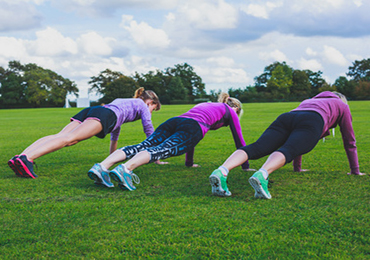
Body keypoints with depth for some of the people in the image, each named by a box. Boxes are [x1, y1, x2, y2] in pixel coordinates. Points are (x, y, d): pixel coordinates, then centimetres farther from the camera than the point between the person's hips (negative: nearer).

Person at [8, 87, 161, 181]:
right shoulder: (142, 105, 27)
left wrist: (113, 155, 62)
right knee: (69, 139, -27)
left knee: (59, 136, -14)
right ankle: (27, 158, -48)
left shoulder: (121, 101, 46)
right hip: (104, 115, -7)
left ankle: (19, 157, -36)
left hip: (89, 111, 7)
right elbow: (149, 130, 25)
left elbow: (115, 129, 54)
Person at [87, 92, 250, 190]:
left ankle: (102, 166, -39)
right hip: (192, 128, -5)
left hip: (174, 121, 5)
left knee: (142, 146, -17)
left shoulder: (204, 105, 45)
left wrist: (189, 163, 54)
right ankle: (125, 169, -55)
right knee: (160, 150, -28)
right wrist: (245, 165, 40)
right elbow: (238, 138, 31)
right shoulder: (229, 110, 29)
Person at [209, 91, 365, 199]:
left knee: (256, 149, -20)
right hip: (311, 124, -4)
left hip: (286, 117, 4)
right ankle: (262, 175, -61)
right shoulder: (342, 105, 36)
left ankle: (221, 171, -45)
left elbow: (296, 139, 52)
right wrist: (355, 170, 46)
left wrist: (297, 168, 59)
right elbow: (349, 140, 38)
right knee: (286, 151, -29)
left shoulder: (308, 101, 49)